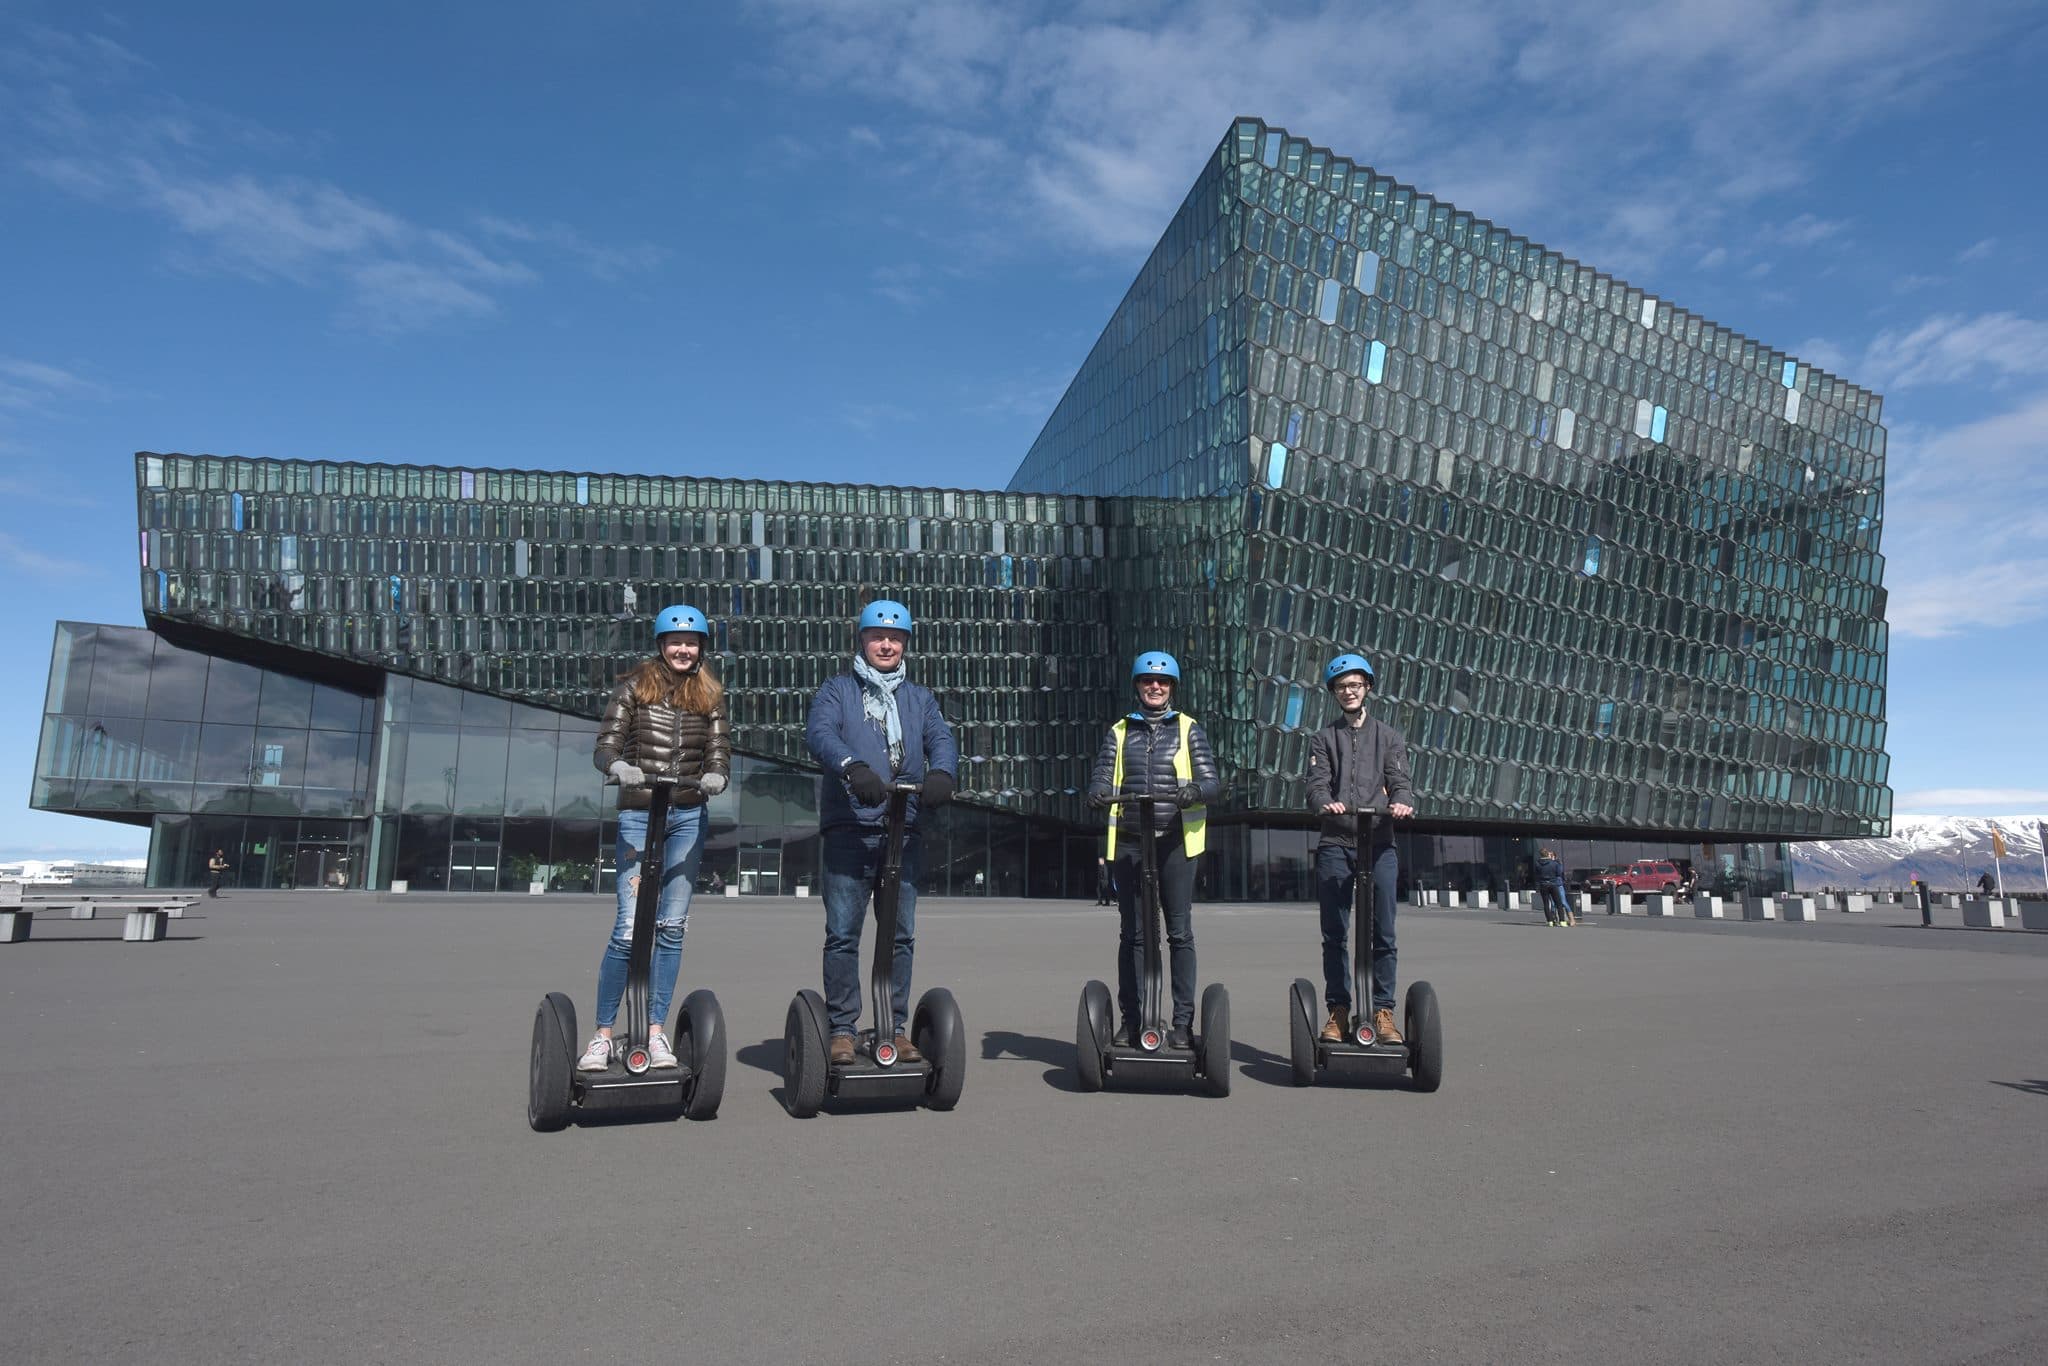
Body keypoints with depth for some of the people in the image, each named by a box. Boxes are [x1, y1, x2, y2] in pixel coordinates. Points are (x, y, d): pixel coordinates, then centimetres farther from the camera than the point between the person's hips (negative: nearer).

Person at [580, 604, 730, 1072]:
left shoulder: (710, 695, 9)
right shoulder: (635, 686, 2)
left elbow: (720, 750, 1)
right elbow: (605, 746, -5)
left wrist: (715, 775, -22)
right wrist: (619, 766, -27)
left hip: (688, 817, 3)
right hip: (638, 814, -3)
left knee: (672, 927, 4)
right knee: (629, 927, -8)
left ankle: (656, 1031, 13)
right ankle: (603, 1034, 4)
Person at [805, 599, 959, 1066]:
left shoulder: (919, 697, 20)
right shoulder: (838, 689, 10)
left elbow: (942, 739, 2)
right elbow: (819, 732, -9)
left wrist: (941, 773, -22)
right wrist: (852, 767, -30)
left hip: (904, 829, 3)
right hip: (849, 827, -3)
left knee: (901, 935, 6)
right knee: (843, 934, -3)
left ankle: (895, 1028, 15)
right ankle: (842, 1031, 6)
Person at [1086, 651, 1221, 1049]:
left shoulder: (1189, 729, 8)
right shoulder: (1119, 732, 14)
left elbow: (1211, 780, 0)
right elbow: (1102, 776, 5)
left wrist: (1193, 791, -23)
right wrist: (1098, 794, -18)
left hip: (1175, 840, -2)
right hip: (1129, 840, 2)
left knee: (1180, 931, 0)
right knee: (1132, 933, 6)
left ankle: (1183, 1021, 8)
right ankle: (1130, 1020, 13)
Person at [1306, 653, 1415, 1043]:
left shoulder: (1388, 736, 15)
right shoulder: (1323, 738, 14)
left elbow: (1399, 781, 3)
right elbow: (1317, 784, 1)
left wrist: (1401, 803, -20)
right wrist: (1326, 803, -22)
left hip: (1380, 844, 0)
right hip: (1335, 844, 0)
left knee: (1383, 933, -3)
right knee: (1335, 935, 3)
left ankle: (1383, 1011, 5)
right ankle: (1338, 1012, 10)